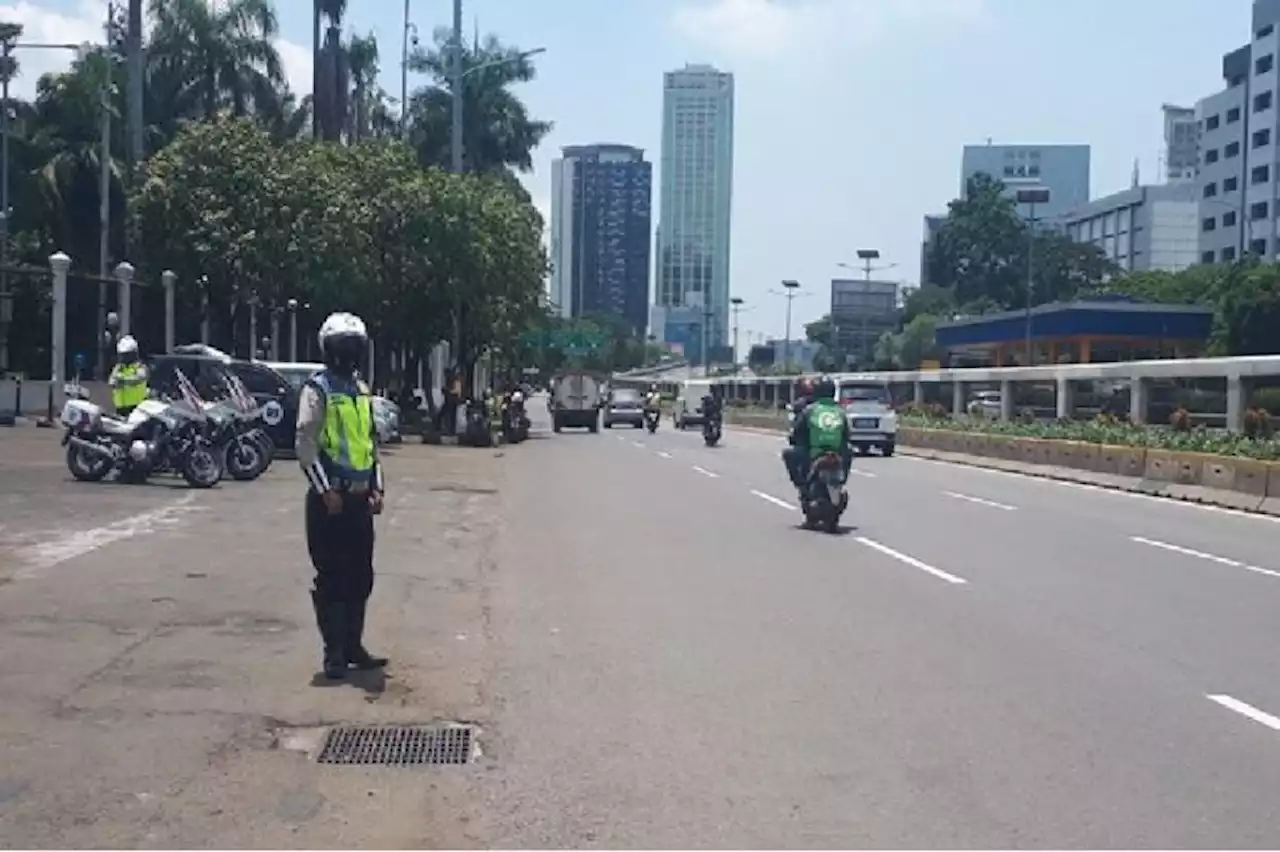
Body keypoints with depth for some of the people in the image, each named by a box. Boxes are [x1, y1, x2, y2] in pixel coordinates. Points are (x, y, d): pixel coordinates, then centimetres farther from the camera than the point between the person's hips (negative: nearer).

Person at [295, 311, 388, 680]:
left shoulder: (362, 390, 15)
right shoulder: (317, 390, -8)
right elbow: (306, 446, -14)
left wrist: (377, 488, 12)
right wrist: (326, 491, -17)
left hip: (360, 498, 7)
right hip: (330, 499, -7)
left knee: (361, 577, 11)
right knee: (332, 579, -2)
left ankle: (353, 646, 21)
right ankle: (334, 652, 5)